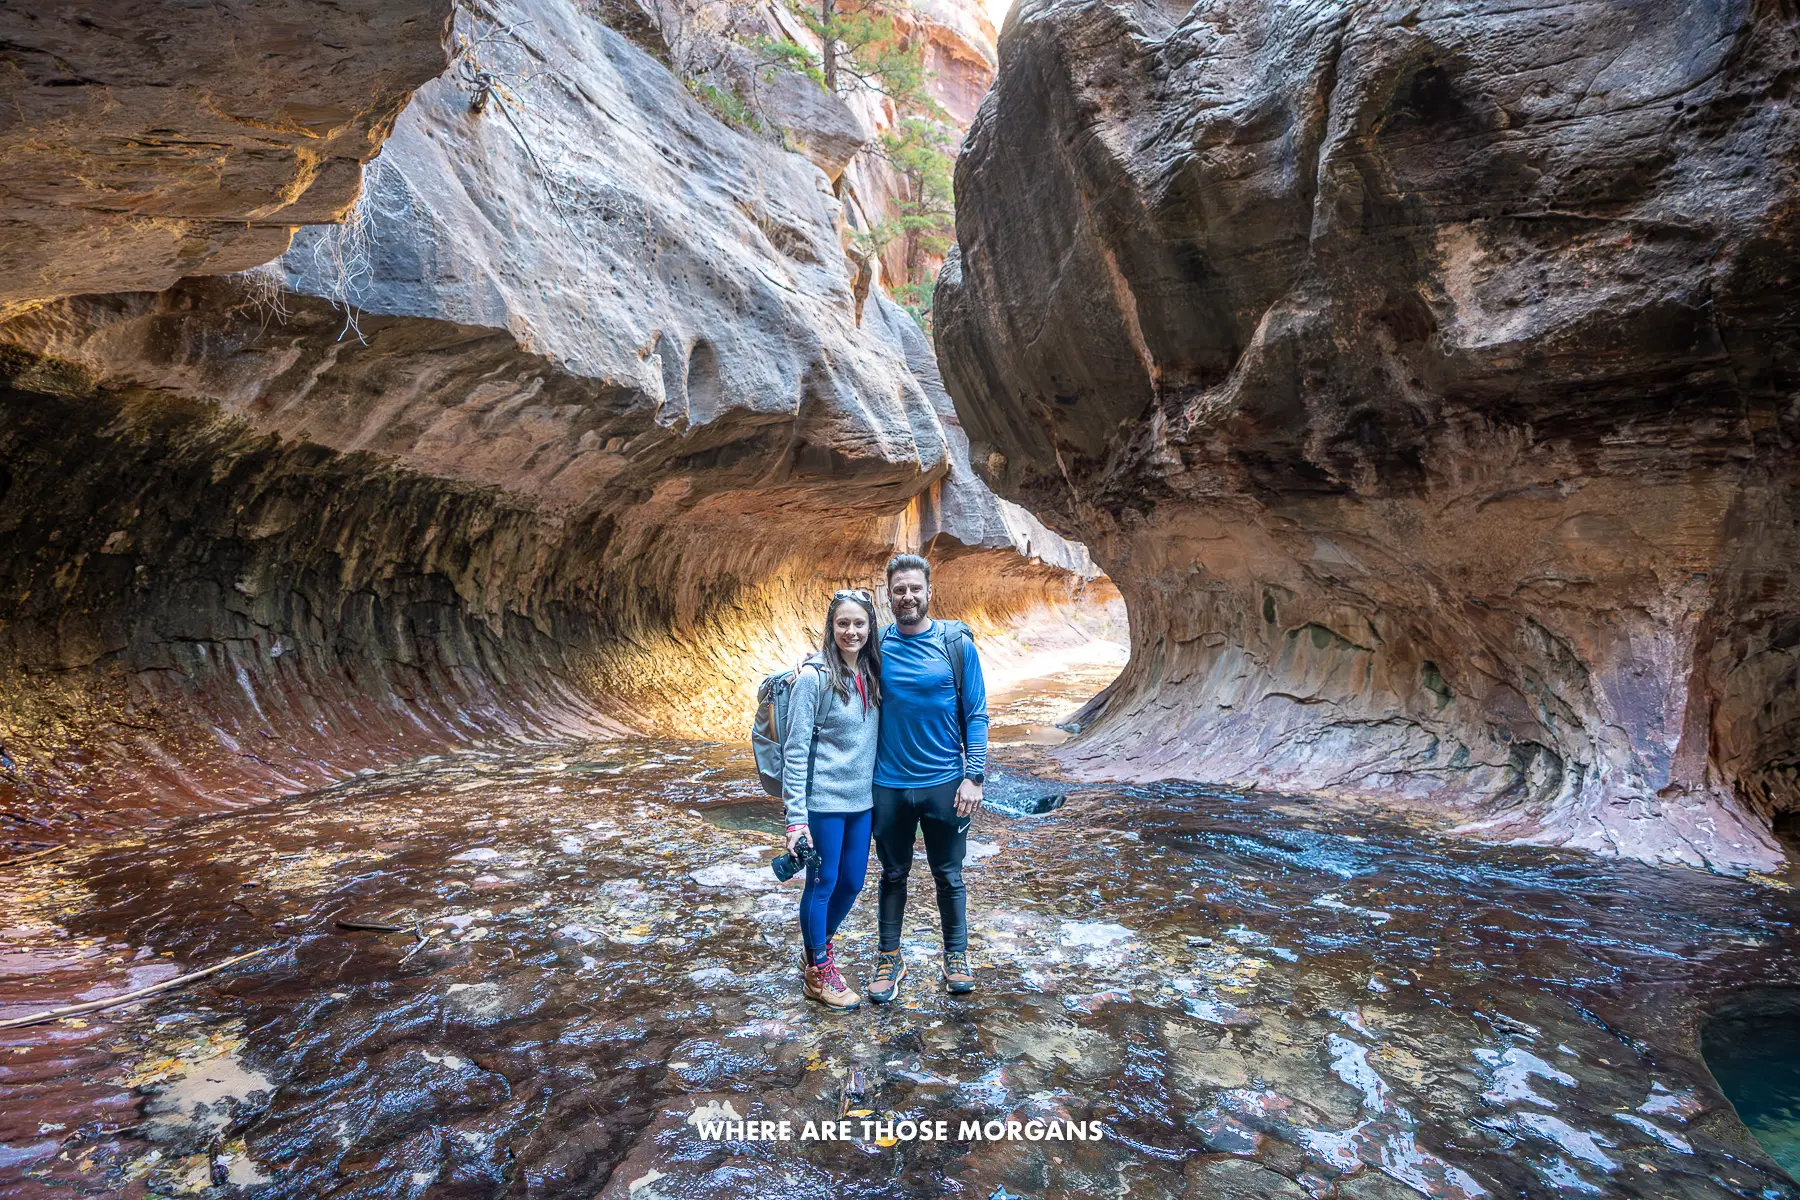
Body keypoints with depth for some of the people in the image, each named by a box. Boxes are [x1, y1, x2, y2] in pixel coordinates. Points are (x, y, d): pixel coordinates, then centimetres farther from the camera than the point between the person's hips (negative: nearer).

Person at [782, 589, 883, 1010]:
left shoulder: (872, 675, 3)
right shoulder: (815, 676, -15)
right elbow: (795, 749, -15)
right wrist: (796, 815, -16)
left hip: (861, 801, 6)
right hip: (824, 801, -6)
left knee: (852, 882, 16)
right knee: (822, 883, 8)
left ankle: (820, 949, 40)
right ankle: (818, 973, 27)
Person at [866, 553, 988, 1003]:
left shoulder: (957, 644, -6)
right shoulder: (876, 645, -1)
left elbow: (976, 714, -4)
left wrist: (973, 777, -10)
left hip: (944, 784, -1)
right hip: (888, 785, 2)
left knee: (948, 876, 13)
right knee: (893, 874, 15)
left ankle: (956, 957, 32)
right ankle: (889, 959, 31)